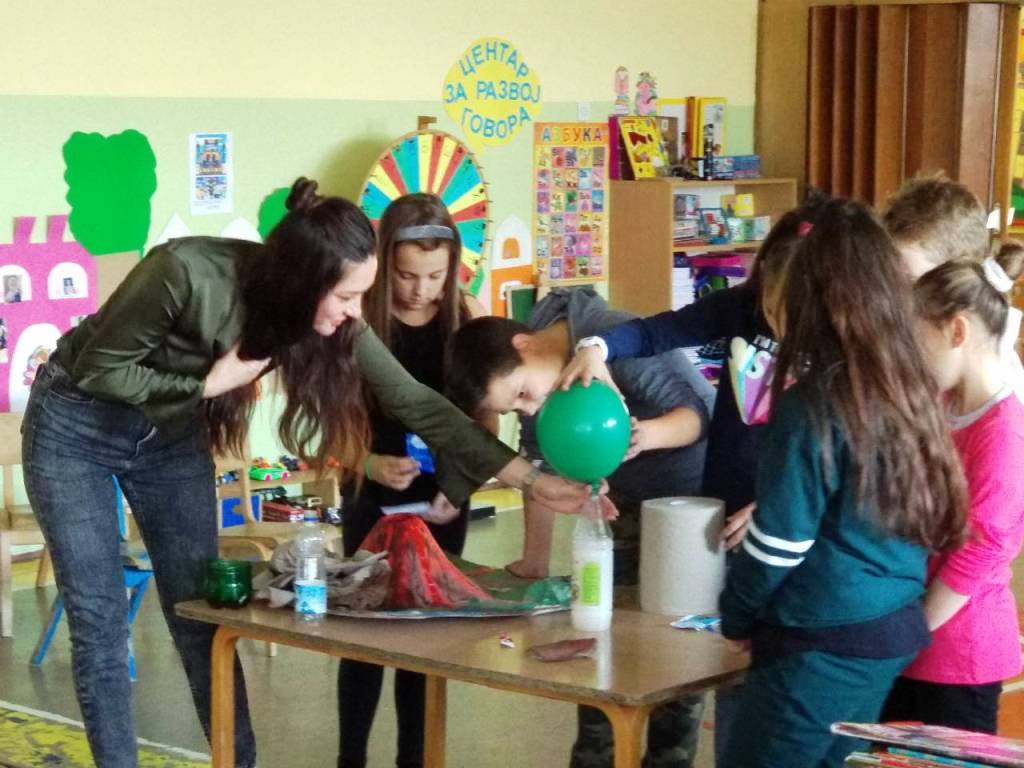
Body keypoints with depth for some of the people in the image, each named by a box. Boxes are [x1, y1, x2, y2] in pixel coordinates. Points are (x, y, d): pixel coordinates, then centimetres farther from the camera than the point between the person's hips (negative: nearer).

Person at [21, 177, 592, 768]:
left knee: (203, 617, 3)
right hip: (77, 426, -4)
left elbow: (416, 403, -14)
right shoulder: (186, 273, -35)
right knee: (101, 628, -5)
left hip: (172, 437, 4)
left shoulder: (331, 316, -19)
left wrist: (531, 479, -16)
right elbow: (95, 368, -23)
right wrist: (208, 386, -28)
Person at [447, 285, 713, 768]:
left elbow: (699, 411, -27)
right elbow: (540, 462, 0)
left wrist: (647, 435, -47)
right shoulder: (535, 379, -8)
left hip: (699, 498, -6)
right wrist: (535, 560, -1)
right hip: (630, 507, 6)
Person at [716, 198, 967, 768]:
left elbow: (779, 544, -15)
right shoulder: (912, 389, 2)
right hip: (894, 634, 8)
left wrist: (737, 616, 2)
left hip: (823, 647, -7)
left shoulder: (813, 404, -19)